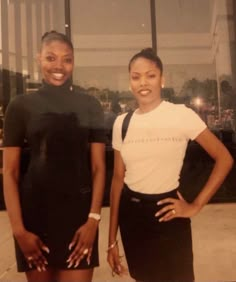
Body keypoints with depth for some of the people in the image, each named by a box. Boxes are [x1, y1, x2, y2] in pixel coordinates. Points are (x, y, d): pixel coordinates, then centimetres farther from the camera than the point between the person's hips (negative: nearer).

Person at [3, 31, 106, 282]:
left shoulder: (90, 106, 2)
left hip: (78, 211, 0)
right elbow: (10, 171, -1)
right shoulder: (21, 106, 0)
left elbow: (98, 167, 1)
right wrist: (18, 230, -7)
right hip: (34, 212, 1)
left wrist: (93, 219, -7)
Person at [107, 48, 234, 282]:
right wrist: (112, 240, 4)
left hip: (165, 213, -3)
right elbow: (118, 178, 3)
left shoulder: (182, 115, -10)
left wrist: (195, 206, -10)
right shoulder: (122, 122, 1)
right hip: (130, 214, 4)